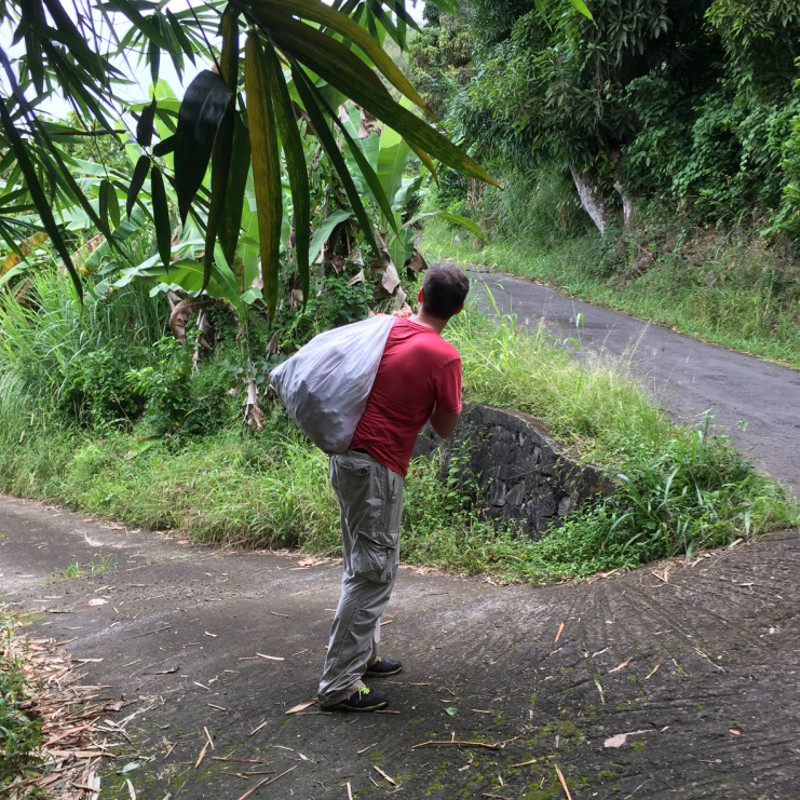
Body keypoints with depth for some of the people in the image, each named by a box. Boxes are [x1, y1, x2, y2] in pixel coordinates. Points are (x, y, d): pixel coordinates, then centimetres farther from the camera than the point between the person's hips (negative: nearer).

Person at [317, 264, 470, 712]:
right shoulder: (444, 356, -14)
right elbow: (445, 428, -5)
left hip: (346, 456, 8)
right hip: (378, 469, -8)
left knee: (365, 564, 21)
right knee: (373, 574, -1)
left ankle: (363, 654, 33)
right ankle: (339, 685, 4)